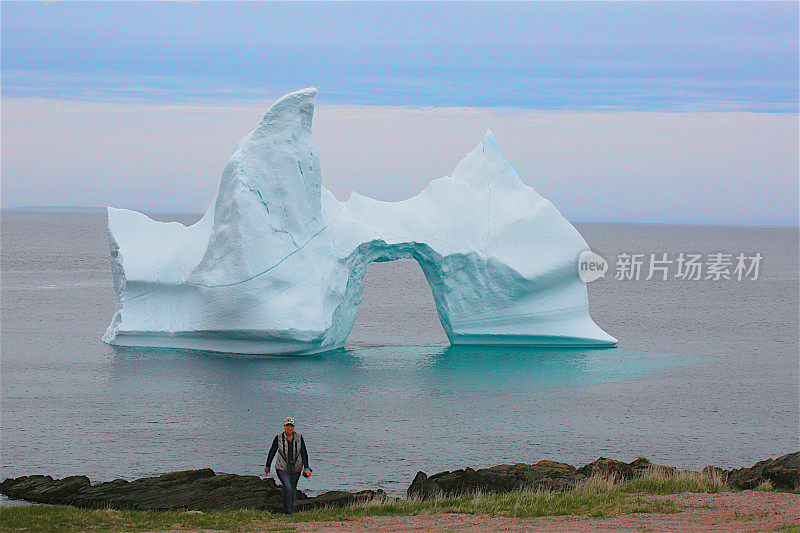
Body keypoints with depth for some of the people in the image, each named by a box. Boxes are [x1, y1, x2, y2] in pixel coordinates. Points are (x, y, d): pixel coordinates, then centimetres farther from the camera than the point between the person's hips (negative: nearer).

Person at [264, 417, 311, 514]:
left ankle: (290, 509, 35)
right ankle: (287, 513, -14)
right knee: (287, 488, -20)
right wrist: (267, 466, 9)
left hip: (296, 469, 2)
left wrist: (306, 468, -12)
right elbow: (272, 452, 2)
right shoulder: (279, 438, -8)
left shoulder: (299, 438, -5)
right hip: (282, 469, -2)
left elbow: (304, 453, -4)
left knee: (292, 489, 15)